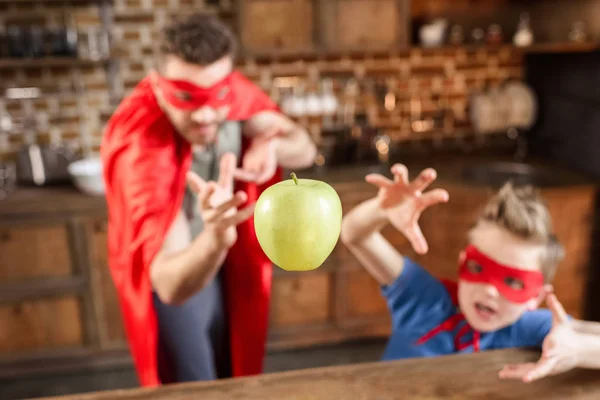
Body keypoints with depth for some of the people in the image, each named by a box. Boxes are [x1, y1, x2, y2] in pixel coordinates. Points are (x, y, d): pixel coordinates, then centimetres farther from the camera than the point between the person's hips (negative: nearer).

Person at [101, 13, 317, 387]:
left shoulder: (231, 88, -20)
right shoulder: (139, 146, -37)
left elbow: (305, 149, -12)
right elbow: (171, 284, -42)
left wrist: (272, 145, -34)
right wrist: (217, 238, -63)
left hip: (220, 260, 5)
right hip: (170, 273, -5)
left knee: (232, 372, 22)